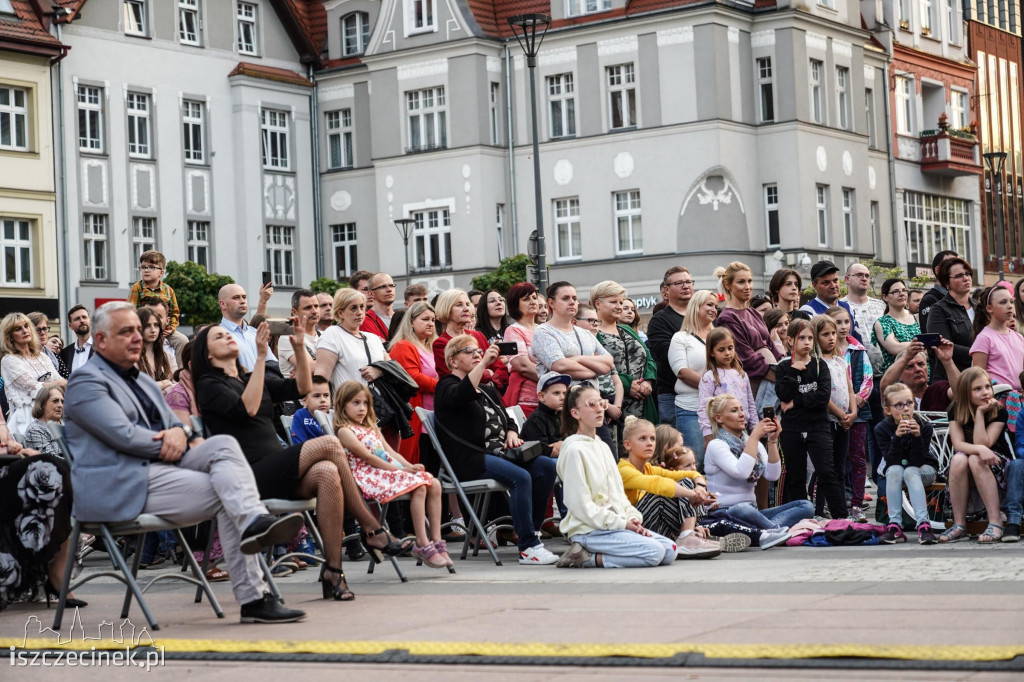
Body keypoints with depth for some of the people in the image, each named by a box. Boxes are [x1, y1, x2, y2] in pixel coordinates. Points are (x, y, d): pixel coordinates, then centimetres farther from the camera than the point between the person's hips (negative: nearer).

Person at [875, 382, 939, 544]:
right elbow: (892, 462, -24)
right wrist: (897, 437, -39)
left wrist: (917, 436, -39)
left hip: (924, 470, -1)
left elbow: (918, 462, -24)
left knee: (910, 472, -35)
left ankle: (923, 524, -45)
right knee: (894, 471, -33)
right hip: (897, 470, 1)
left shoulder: (924, 426, -20)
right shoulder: (882, 428, -16)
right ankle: (895, 525, -35)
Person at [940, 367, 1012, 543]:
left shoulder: (999, 411, -11)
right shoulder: (956, 411, -4)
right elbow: (958, 444, -17)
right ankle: (959, 524, -28)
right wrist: (980, 449, -36)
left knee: (976, 460, -35)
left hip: (997, 463, -2)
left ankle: (995, 522, -37)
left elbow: (983, 443, -20)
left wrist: (980, 413, -23)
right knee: (958, 460, -33)